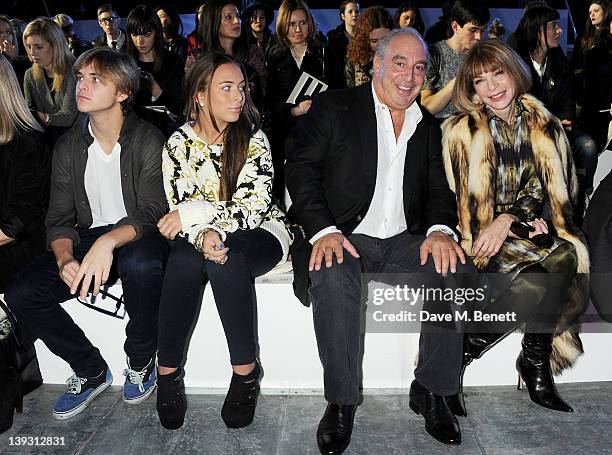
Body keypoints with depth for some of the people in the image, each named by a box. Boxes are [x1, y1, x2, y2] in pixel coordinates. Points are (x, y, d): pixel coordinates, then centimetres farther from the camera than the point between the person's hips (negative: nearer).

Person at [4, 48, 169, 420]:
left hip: (137, 238, -4)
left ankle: (141, 361, -10)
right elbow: (60, 219, 4)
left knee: (140, 264, -39)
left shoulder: (148, 141, -8)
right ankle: (92, 371, 5)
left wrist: (108, 242, -35)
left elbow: (151, 213, -16)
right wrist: (65, 260, -18)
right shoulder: (68, 147, 6)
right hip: (89, 240, 5)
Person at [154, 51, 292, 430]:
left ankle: (246, 371, -18)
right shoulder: (179, 145, 0)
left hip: (261, 235, -2)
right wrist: (204, 236, -27)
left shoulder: (253, 137, -6)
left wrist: (195, 212, -22)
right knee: (185, 259, -32)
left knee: (227, 260, -35)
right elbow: (179, 212, -5)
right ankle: (169, 373, -17)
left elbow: (254, 209, -15)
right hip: (202, 236, 2)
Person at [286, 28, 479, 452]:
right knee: (334, 278, -35)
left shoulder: (429, 127, 18)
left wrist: (440, 230, -10)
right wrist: (324, 231, -19)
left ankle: (432, 390, -4)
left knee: (458, 271, -21)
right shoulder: (335, 106, 4)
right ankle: (341, 402, -17)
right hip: (342, 239, -4)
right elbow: (301, 168, -5)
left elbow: (439, 189, 14)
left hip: (403, 242, 4)